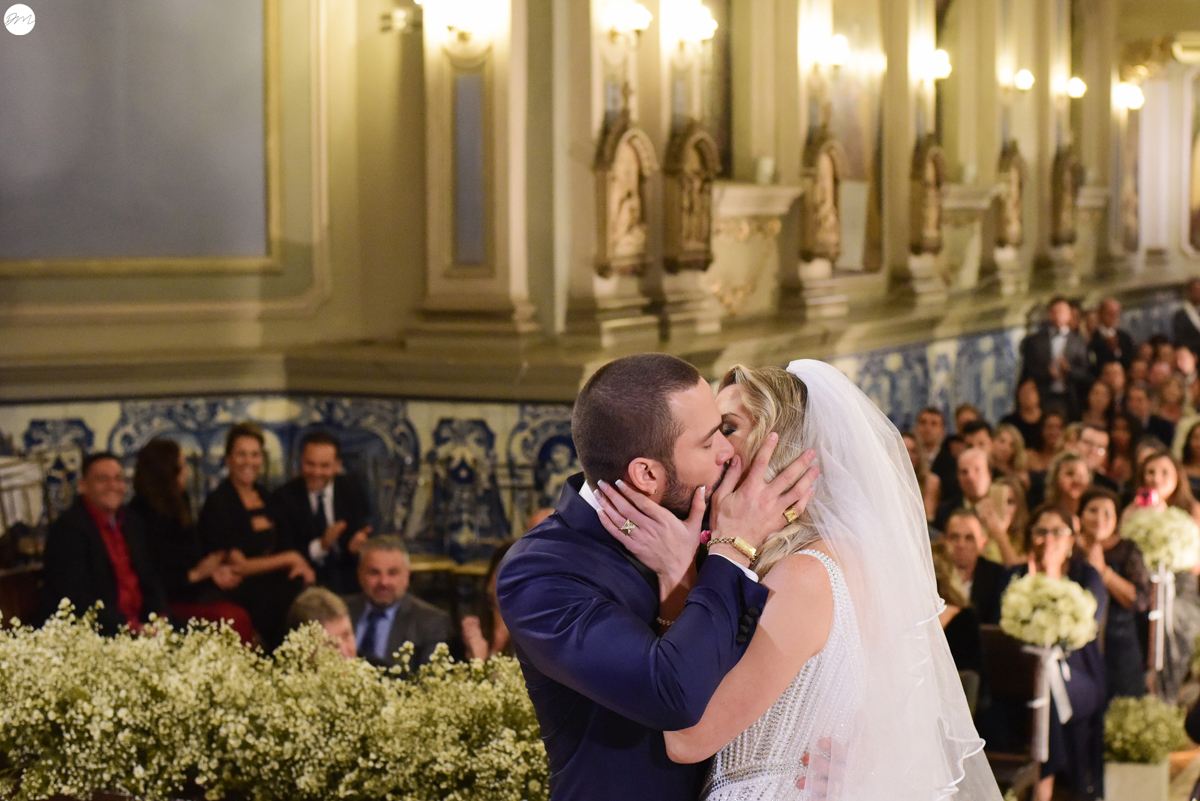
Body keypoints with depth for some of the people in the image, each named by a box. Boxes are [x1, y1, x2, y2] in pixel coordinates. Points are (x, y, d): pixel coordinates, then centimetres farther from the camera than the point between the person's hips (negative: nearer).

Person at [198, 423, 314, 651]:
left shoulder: (264, 496, 16)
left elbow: (282, 544, 13)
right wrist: (290, 559, -7)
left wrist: (301, 565, -9)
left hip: (270, 581, 6)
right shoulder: (218, 503, -5)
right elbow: (238, 566, -10)